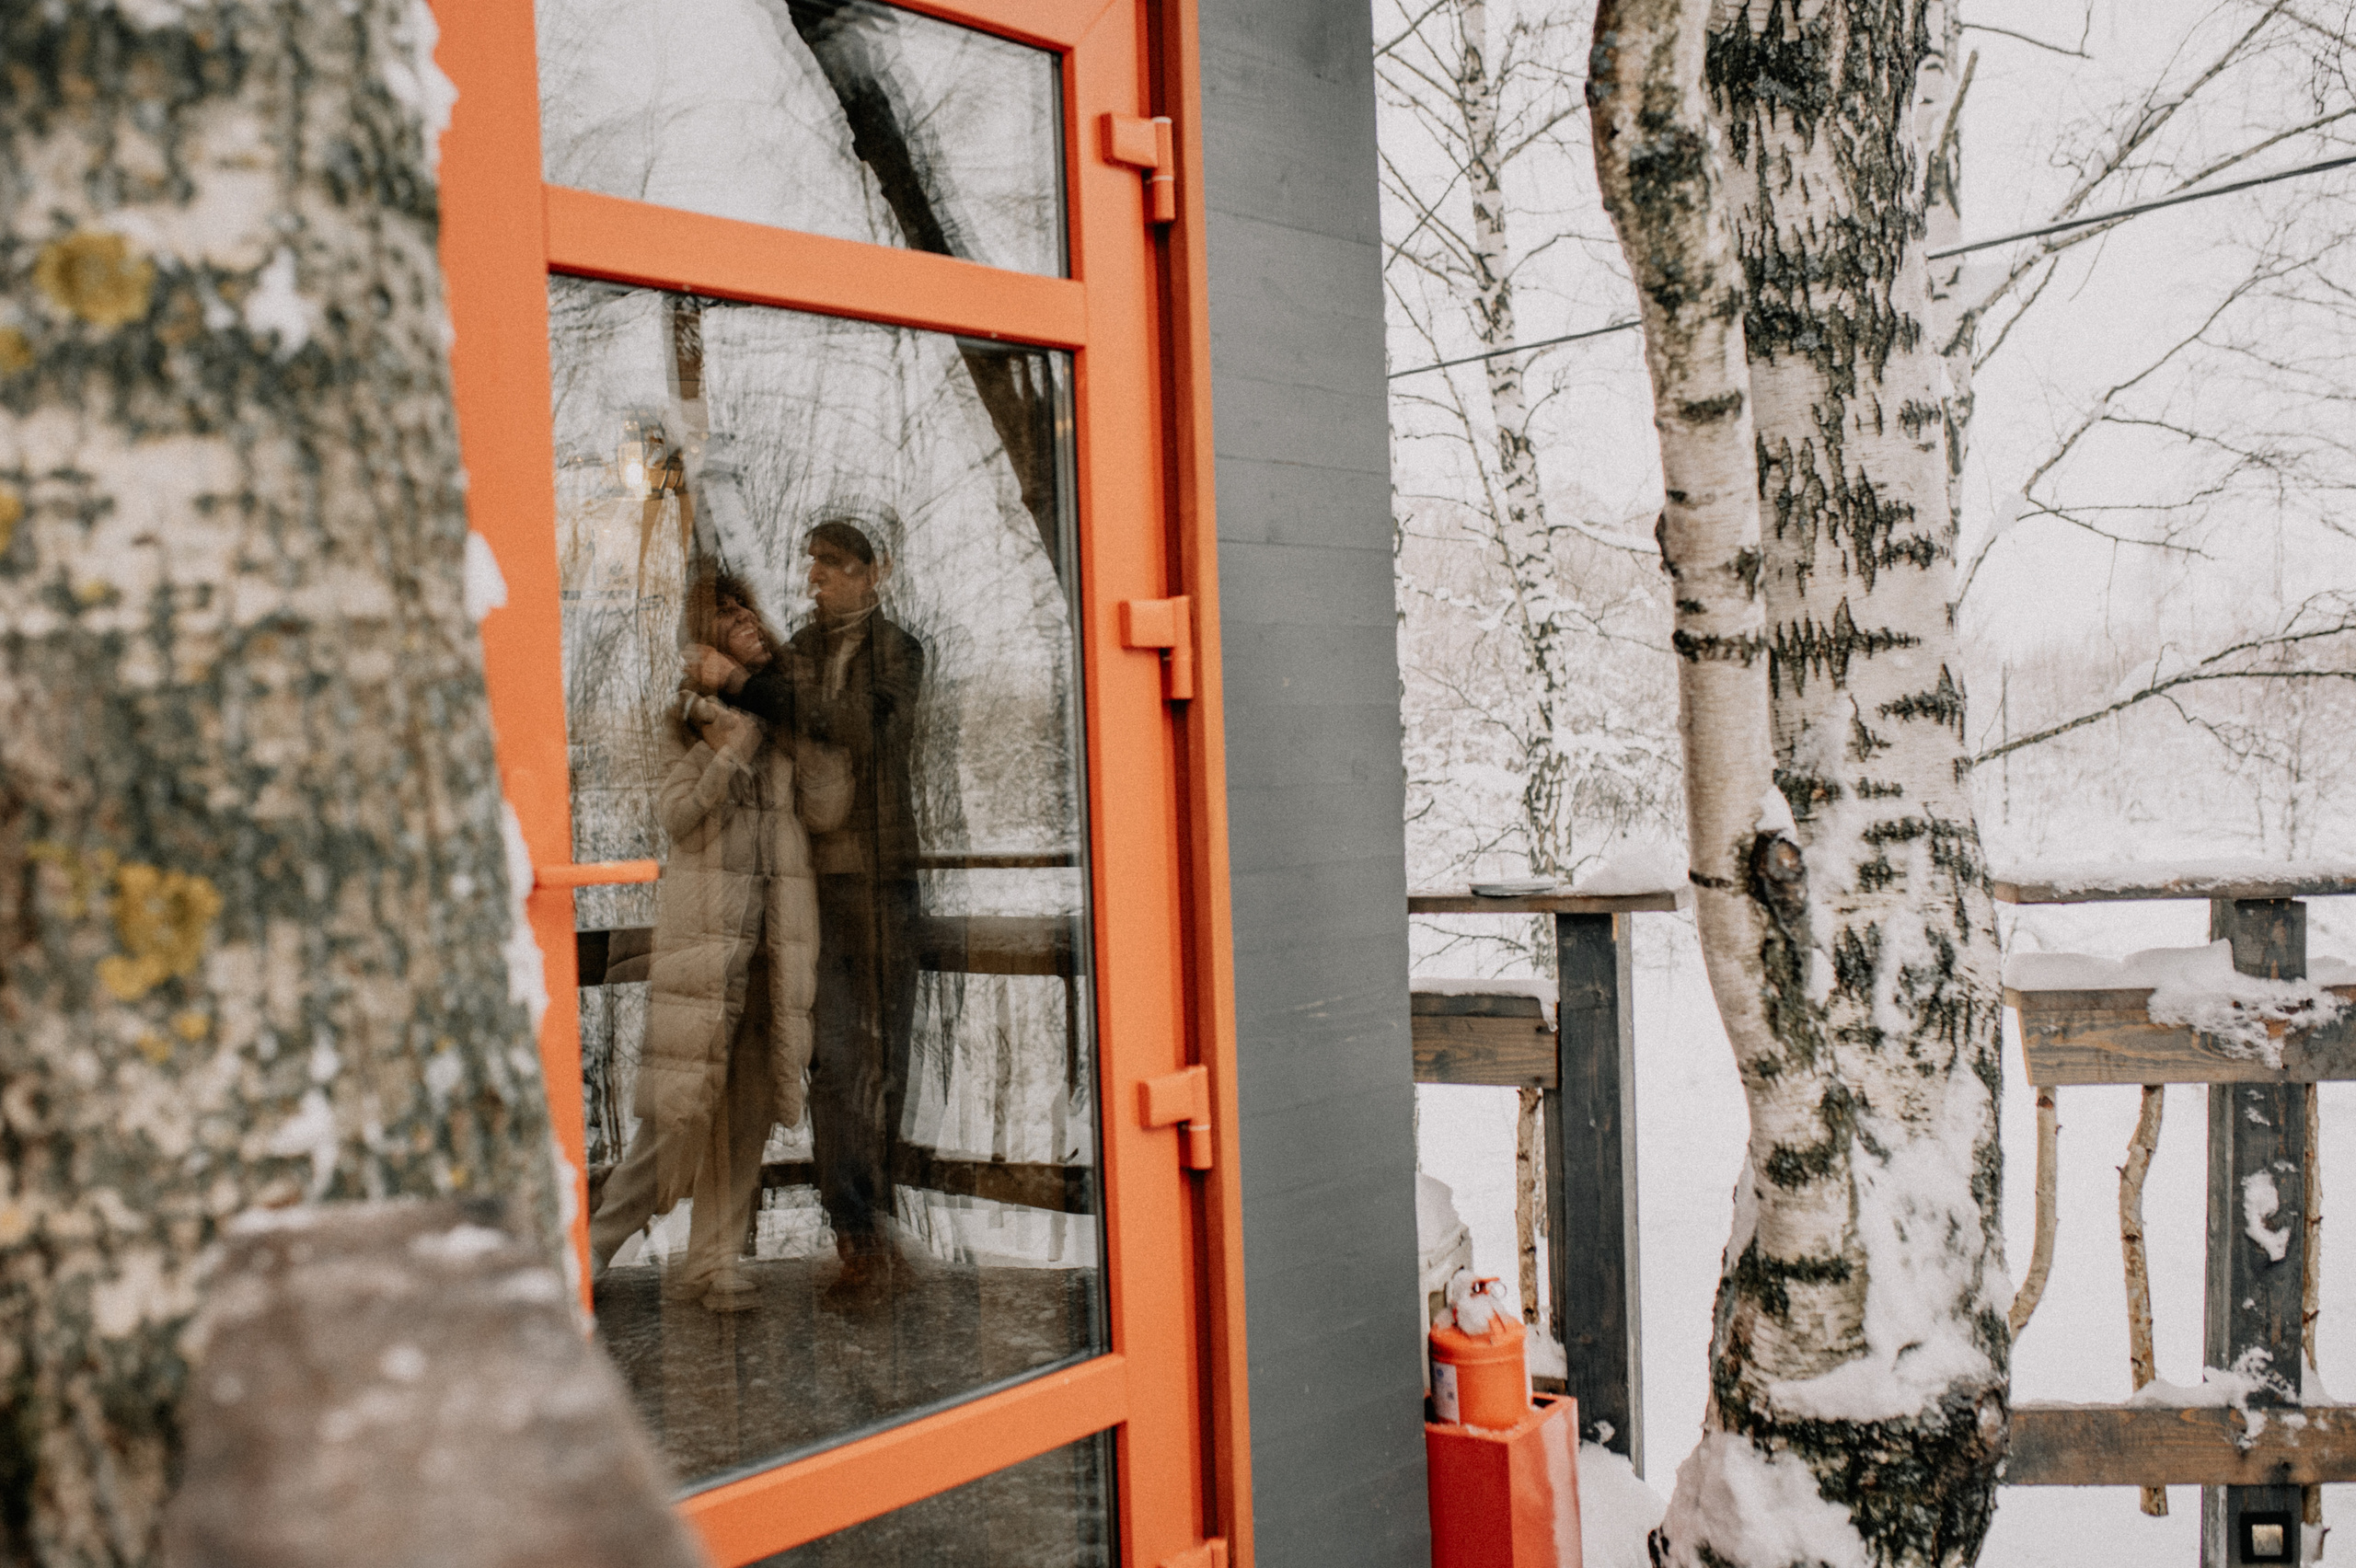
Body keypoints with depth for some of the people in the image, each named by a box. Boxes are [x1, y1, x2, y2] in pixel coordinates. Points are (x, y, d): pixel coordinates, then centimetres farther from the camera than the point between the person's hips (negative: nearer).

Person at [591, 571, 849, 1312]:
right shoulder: (699, 712, 5)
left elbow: (825, 812, 4)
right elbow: (677, 813, -7)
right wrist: (737, 743, -14)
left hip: (778, 926, 4)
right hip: (708, 923, -3)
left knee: (751, 1096, 3)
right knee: (685, 1093, -5)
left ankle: (715, 1258, 10)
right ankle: (600, 1239, 8)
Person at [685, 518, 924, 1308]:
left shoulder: (898, 654, 4)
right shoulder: (793, 655, 12)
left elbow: (856, 728, -14)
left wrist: (740, 681, -20)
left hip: (881, 873, -1)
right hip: (813, 879, 2)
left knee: (882, 1050, 4)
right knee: (832, 1053, -5)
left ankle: (871, 1224, 15)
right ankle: (859, 1239, -1)